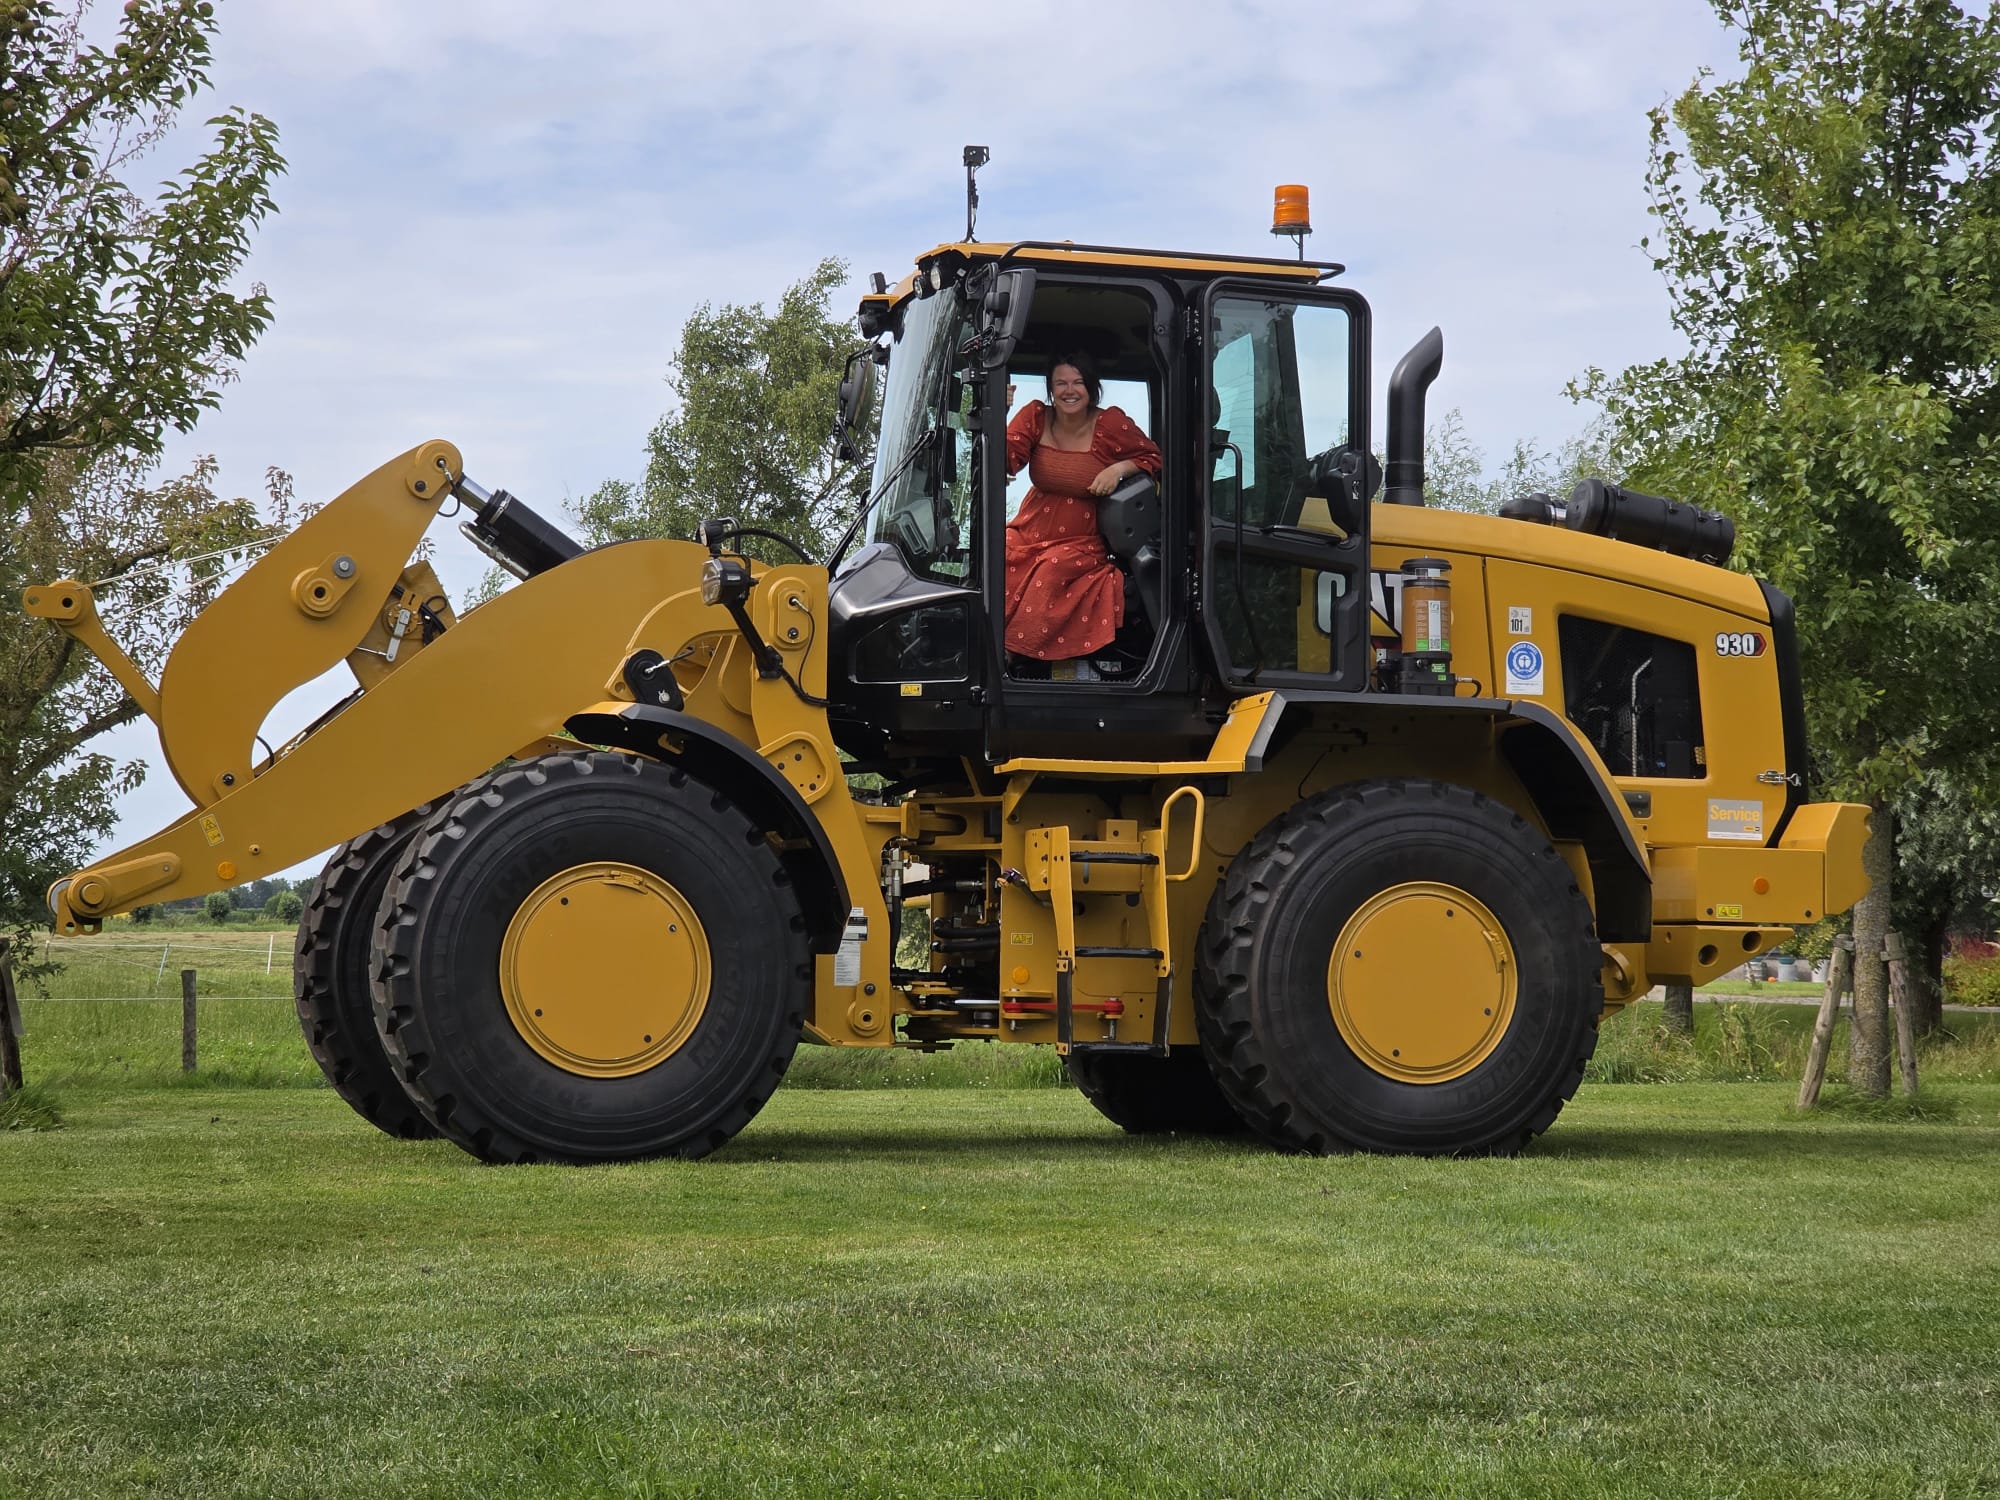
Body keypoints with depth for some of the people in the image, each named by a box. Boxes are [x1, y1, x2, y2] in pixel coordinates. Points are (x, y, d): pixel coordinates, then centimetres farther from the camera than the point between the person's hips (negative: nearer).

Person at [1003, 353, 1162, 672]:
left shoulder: (1111, 424, -5)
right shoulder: (1036, 416, 2)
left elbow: (1153, 459, 6)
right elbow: (1006, 461, -10)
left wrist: (1119, 469, -12)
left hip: (1082, 542, -3)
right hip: (1029, 533, 3)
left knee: (1052, 572, -33)